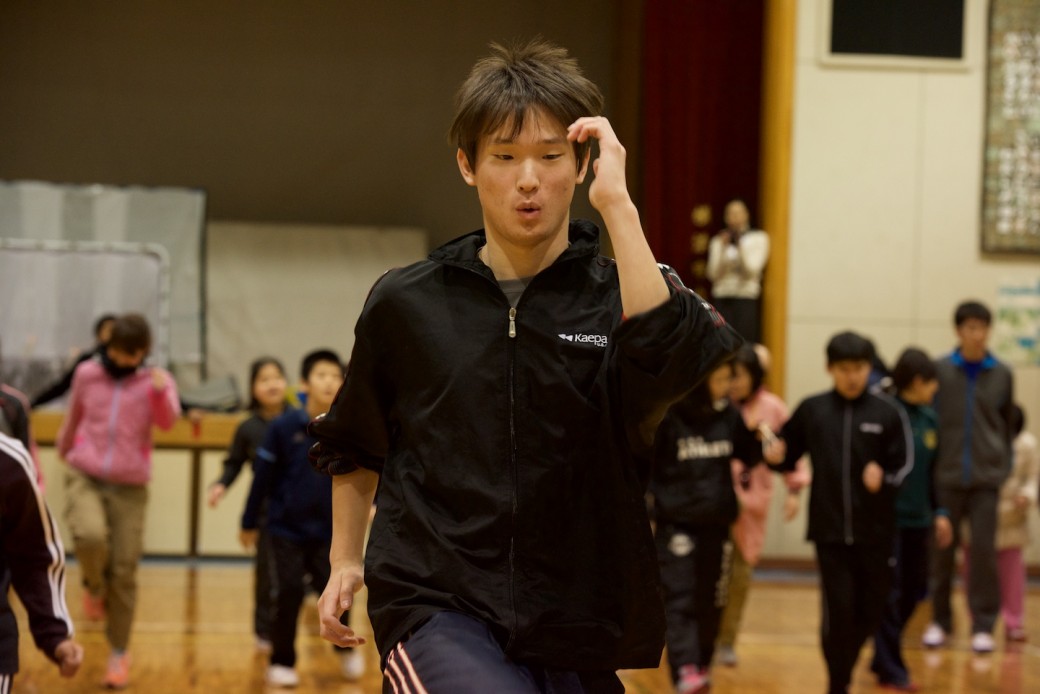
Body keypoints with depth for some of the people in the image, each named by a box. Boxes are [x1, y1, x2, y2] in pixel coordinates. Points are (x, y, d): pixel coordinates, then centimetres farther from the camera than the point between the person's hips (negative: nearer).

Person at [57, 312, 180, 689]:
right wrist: (63, 449, 35)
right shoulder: (87, 373, 2)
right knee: (91, 536, -29)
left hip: (130, 487, 0)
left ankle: (119, 653, 15)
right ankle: (94, 587, 5)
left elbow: (168, 421, -21)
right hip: (85, 476, 0)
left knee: (124, 571, -1)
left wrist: (161, 392, -40)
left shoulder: (156, 379, -3)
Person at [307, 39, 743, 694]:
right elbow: (354, 447, 23)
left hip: (576, 629, 1)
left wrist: (617, 202, -23)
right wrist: (345, 561, 18)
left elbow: (665, 358, -24)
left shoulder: (623, 294, 2)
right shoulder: (406, 303, 6)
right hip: (435, 608, -1)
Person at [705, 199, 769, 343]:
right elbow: (713, 274, 4)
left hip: (745, 298, -2)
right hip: (722, 297, 2)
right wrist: (722, 248, -4)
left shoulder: (758, 238, 7)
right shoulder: (718, 241, 11)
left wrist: (740, 245, -10)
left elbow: (752, 270, -4)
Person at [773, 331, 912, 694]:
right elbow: (786, 456, 10)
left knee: (870, 611, 8)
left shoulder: (887, 412, -1)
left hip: (875, 532, 1)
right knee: (838, 609, -6)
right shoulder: (811, 410, 4)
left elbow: (904, 465, -1)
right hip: (829, 531, 0)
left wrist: (883, 477, -21)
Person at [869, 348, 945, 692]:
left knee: (913, 591, 12)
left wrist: (938, 512, 12)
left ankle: (883, 658, 28)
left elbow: (933, 469, 15)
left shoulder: (928, 417, 8)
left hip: (918, 520, 7)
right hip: (889, 518, -7)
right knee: (890, 594, -1)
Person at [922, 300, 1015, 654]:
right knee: (942, 549, 6)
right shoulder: (940, 370, -1)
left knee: (984, 549, -1)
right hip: (946, 475, 0)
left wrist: (1005, 468, 7)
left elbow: (1008, 425, 11)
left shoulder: (1002, 375, 4)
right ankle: (940, 619, 17)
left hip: (986, 478, 0)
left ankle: (983, 624, 6)